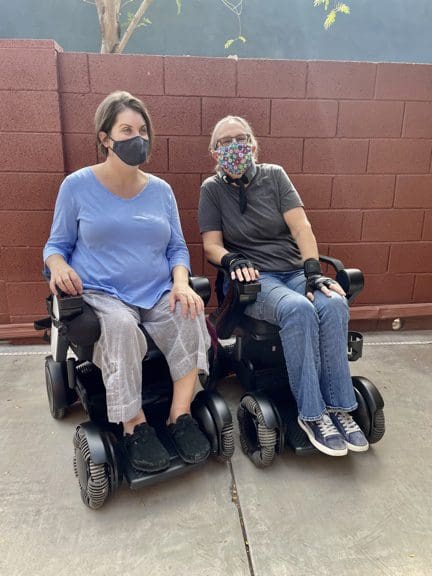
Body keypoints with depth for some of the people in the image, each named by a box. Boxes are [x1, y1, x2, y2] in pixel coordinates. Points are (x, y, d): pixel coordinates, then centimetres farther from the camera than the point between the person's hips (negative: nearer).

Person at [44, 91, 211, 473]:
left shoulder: (160, 190, 11)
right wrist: (58, 265, -16)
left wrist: (181, 283, -11)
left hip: (158, 294, 3)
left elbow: (177, 248, 10)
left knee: (191, 316, -27)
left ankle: (181, 416, -13)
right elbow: (57, 244, 9)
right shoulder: (77, 186, 3)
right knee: (121, 326, -35)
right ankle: (135, 428, -18)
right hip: (100, 294, -2)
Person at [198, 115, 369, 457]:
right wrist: (232, 259, -22)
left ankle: (338, 407, -17)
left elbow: (301, 227, -2)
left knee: (334, 304, -29)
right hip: (252, 278, -2)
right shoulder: (212, 189, 7)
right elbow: (212, 246, 1)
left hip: (294, 270, 3)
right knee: (298, 309, -34)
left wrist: (313, 271, -15)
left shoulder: (274, 175, 9)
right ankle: (312, 414, -21)